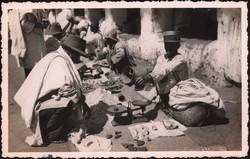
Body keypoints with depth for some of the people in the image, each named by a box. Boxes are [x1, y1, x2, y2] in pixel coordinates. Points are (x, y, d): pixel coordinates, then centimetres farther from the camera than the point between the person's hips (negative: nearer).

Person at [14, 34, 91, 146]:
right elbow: (65, 87, -33)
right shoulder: (59, 61, -19)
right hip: (36, 107, -10)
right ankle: (50, 135, -6)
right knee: (69, 101, -26)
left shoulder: (55, 57, 11)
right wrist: (80, 101, -15)